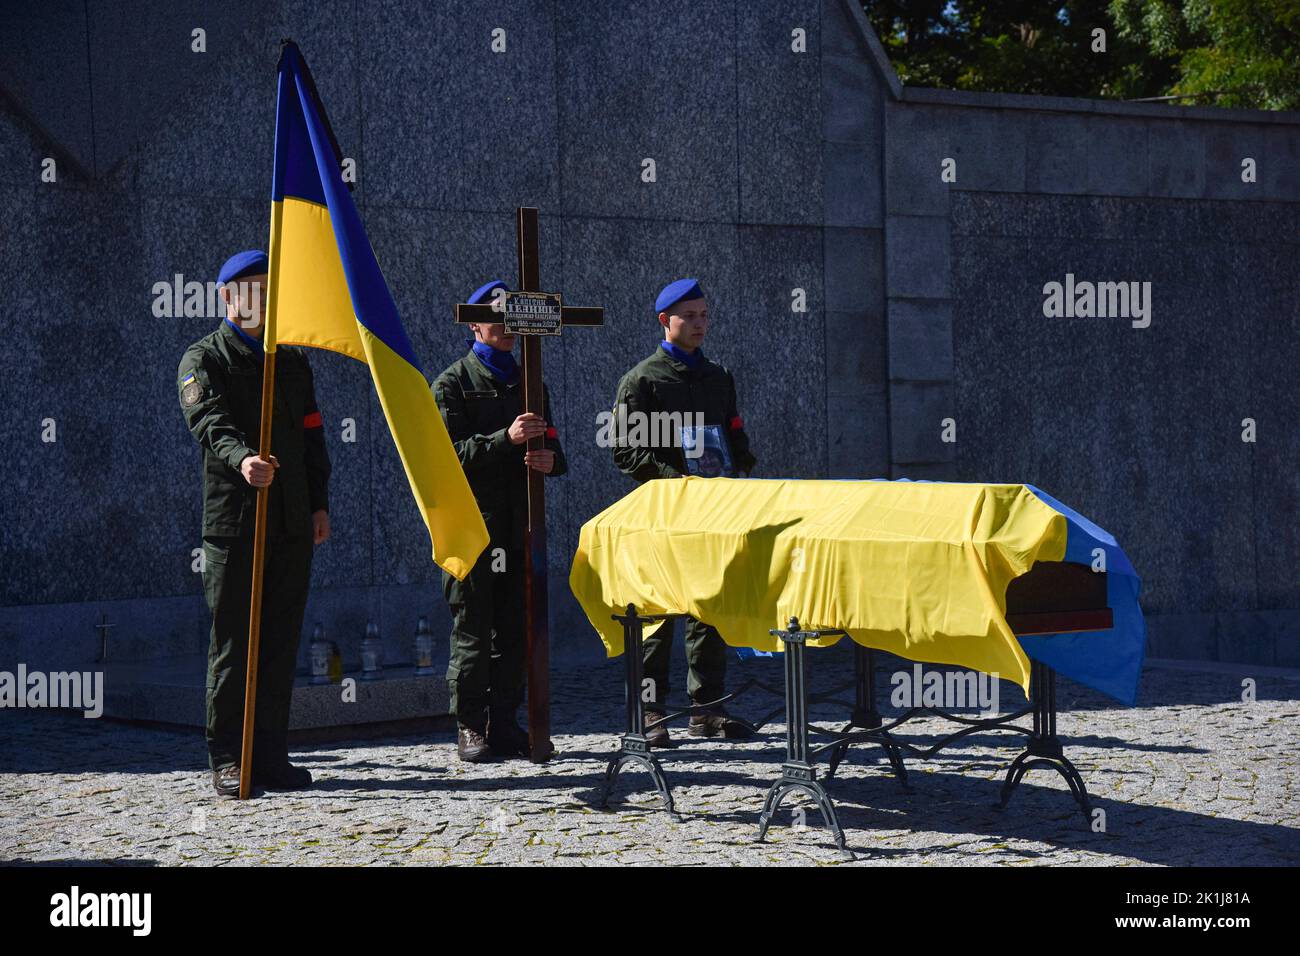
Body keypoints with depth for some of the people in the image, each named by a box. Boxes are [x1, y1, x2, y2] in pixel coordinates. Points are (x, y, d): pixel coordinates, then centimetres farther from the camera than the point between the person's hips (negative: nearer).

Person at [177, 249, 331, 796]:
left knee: (281, 641, 7)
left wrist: (319, 504, 9)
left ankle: (271, 756, 13)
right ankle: (228, 761, 3)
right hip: (232, 521, -5)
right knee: (233, 643, -3)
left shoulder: (292, 360, 20)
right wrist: (240, 459, -39)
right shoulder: (203, 360, 0)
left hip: (292, 524, 5)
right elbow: (210, 423, -19)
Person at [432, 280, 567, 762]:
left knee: (515, 631, 5)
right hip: (471, 525, -5)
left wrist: (550, 460, -4)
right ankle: (471, 728, 2)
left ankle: (504, 723, 12)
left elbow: (552, 449, 22)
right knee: (472, 630, -3)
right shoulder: (452, 383, 2)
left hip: (519, 525, 5)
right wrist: (506, 439, -20)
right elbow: (446, 454, -9)